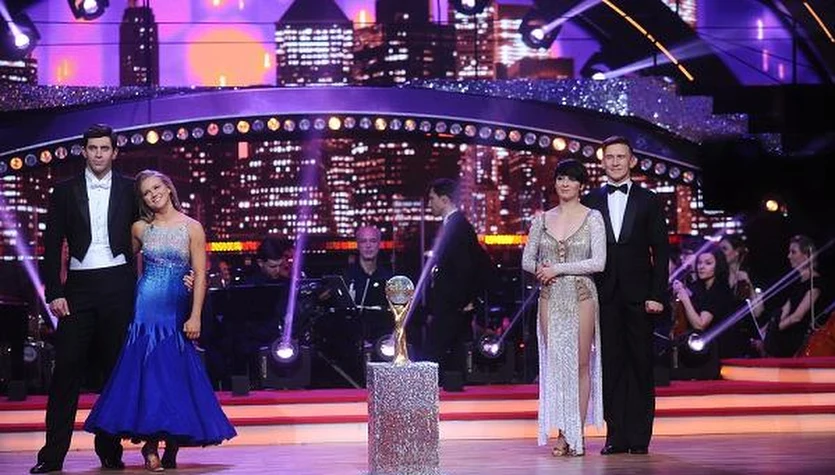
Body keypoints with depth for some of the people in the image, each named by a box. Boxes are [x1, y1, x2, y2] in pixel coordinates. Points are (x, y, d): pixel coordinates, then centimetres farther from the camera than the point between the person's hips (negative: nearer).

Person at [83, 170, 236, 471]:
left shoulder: (192, 228, 0)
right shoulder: (140, 228, 7)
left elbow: (200, 274, -4)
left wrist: (195, 316, -10)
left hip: (176, 311, -1)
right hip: (145, 308, 2)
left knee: (175, 372, -2)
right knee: (147, 371, -6)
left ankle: (172, 447, 5)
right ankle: (151, 445, -3)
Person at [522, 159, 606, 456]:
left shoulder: (592, 218, -1)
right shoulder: (542, 219, 9)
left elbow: (599, 262, -11)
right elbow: (527, 260, 12)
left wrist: (558, 269, -11)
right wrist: (541, 270, -9)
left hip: (581, 295, -3)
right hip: (550, 297, 3)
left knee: (581, 364, 0)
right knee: (555, 363, 1)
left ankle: (577, 434, 5)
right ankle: (562, 434, 5)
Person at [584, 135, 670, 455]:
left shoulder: (648, 201, 6)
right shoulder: (591, 201, 9)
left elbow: (660, 250, 3)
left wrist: (657, 295, -5)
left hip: (639, 295, -1)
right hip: (604, 295, 1)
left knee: (641, 365, 1)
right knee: (611, 365, 1)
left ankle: (640, 436, 4)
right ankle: (616, 435, 5)